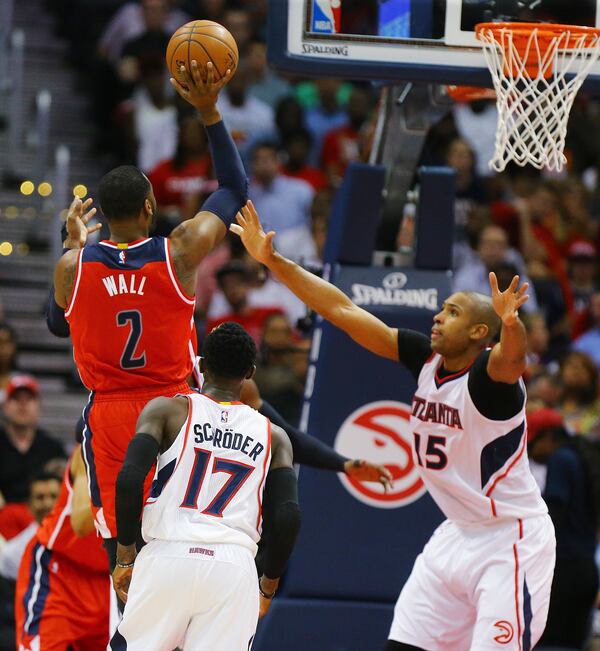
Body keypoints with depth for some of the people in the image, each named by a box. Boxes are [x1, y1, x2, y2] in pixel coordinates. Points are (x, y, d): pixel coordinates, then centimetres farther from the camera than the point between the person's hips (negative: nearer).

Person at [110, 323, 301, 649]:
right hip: (234, 566, 1)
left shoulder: (167, 410, 10)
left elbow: (129, 479, -3)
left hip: (168, 556, -1)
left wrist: (126, 556, 6)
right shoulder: (273, 436, 15)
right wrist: (269, 585, 19)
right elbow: (287, 516, 6)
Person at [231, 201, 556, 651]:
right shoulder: (427, 359, 0)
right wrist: (272, 261, -1)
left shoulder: (489, 373, -19)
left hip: (512, 539, -8)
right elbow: (343, 311, 1)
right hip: (459, 535, 8)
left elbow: (512, 358, -44)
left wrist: (510, 324, -66)